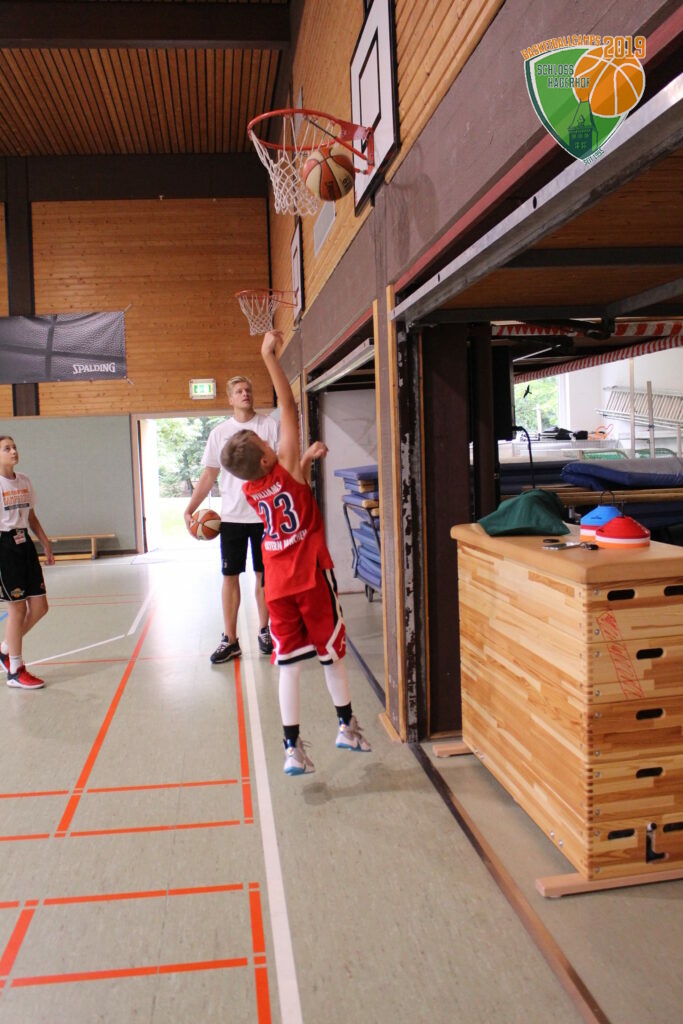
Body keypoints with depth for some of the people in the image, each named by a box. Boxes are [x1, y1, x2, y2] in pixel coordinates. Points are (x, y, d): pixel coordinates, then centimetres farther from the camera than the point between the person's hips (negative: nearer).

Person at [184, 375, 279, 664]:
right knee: (230, 575, 3)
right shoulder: (219, 432, 6)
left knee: (263, 574, 8)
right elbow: (209, 475, 8)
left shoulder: (269, 426, 1)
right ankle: (230, 640, 11)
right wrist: (190, 509, 0)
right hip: (231, 516, 1)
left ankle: (264, 631, 23)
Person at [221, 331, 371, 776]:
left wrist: (306, 460, 16)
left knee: (289, 664, 6)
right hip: (312, 576, -4)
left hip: (279, 585, 4)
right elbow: (289, 407, -13)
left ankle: (293, 748, 5)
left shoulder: (251, 489, 0)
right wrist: (270, 355, -11)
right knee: (333, 655, 14)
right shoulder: (285, 468, -13)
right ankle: (347, 726, 29)